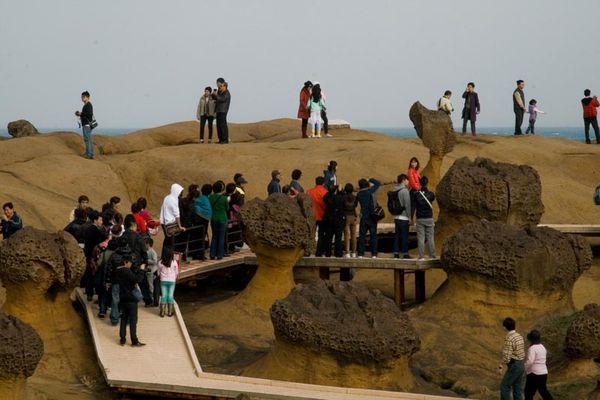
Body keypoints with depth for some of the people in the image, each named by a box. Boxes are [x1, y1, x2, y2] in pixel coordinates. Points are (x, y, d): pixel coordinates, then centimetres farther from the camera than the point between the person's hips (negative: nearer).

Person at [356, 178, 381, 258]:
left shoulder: (359, 194, 1)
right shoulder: (370, 191, -7)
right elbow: (378, 183, 3)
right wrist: (371, 180, 14)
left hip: (363, 217, 2)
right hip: (372, 216, -2)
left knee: (362, 236, 7)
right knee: (373, 235, 3)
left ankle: (360, 254, 2)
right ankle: (374, 254, 0)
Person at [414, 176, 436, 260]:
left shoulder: (416, 194, -6)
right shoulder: (431, 194, -3)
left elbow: (413, 207, 0)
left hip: (420, 219, -1)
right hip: (429, 219, 1)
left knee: (420, 238, 0)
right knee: (430, 238, 5)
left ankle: (421, 256, -3)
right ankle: (432, 255, 5)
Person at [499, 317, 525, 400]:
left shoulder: (509, 338, -18)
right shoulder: (519, 336, 8)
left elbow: (507, 355, -21)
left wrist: (502, 364, -8)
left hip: (514, 366, -8)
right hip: (521, 365, 8)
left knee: (504, 386, -4)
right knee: (517, 387, 11)